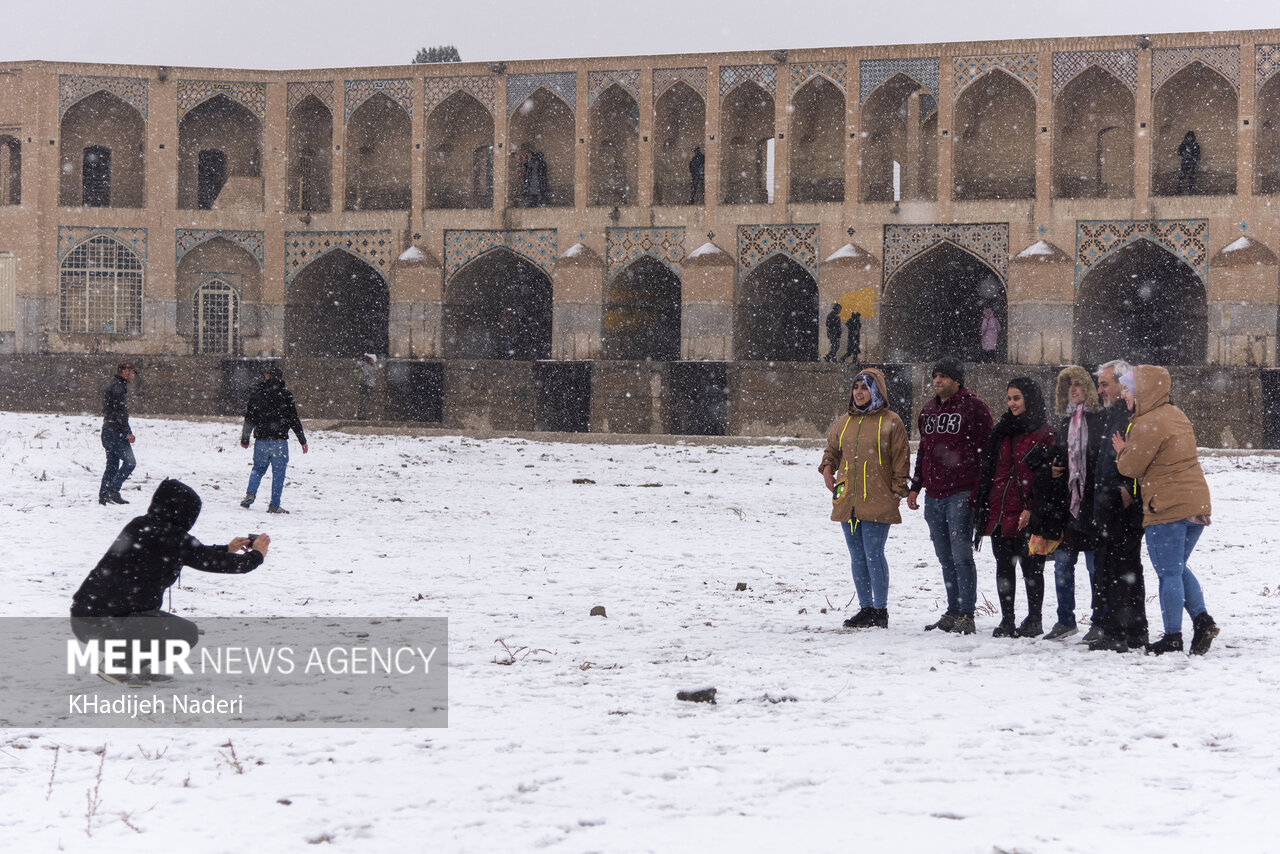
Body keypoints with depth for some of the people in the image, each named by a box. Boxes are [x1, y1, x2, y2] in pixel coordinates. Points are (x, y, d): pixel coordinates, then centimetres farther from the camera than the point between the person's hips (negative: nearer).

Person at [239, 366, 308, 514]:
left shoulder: (256, 394, 4)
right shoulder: (286, 395, -3)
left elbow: (249, 419, 8)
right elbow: (294, 420, -3)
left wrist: (244, 439, 19)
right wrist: (303, 441, 4)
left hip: (261, 440, 3)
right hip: (279, 440, -2)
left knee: (258, 468, 19)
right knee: (278, 473, 4)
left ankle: (250, 493, -2)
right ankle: (274, 505, 1)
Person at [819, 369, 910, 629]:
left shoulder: (890, 422, -2)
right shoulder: (844, 422, 14)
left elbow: (900, 459, -1)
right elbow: (832, 449, 27)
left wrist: (897, 491, -7)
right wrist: (827, 468, 7)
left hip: (877, 503, -6)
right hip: (847, 501, 6)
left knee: (874, 555, -9)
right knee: (857, 557, 9)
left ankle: (880, 611, -2)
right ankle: (865, 608, 17)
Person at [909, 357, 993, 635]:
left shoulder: (973, 407, -4)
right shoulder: (929, 410, 18)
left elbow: (986, 450, -7)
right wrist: (915, 487, 20)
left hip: (960, 495, -7)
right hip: (933, 496, 7)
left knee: (961, 555, -10)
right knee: (946, 558, 10)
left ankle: (966, 616, -8)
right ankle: (953, 613, 16)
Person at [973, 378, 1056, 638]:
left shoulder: (1045, 434, -5)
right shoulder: (1002, 430, 15)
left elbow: (1046, 475, -10)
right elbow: (988, 469, 17)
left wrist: (1032, 509, -17)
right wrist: (979, 503, 11)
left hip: (1027, 515, -6)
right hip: (999, 511, 6)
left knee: (1031, 568, 1)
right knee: (1004, 566, 8)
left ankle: (1034, 620, 11)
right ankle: (1006, 620, 14)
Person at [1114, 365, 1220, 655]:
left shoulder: (1148, 424, -15)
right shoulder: (1176, 415, 15)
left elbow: (1131, 467, -10)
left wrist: (1122, 451, 10)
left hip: (1167, 507, -9)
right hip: (1196, 502, 9)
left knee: (1169, 573, -1)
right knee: (1178, 567, 19)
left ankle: (1173, 637, 2)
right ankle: (1202, 620, 4)